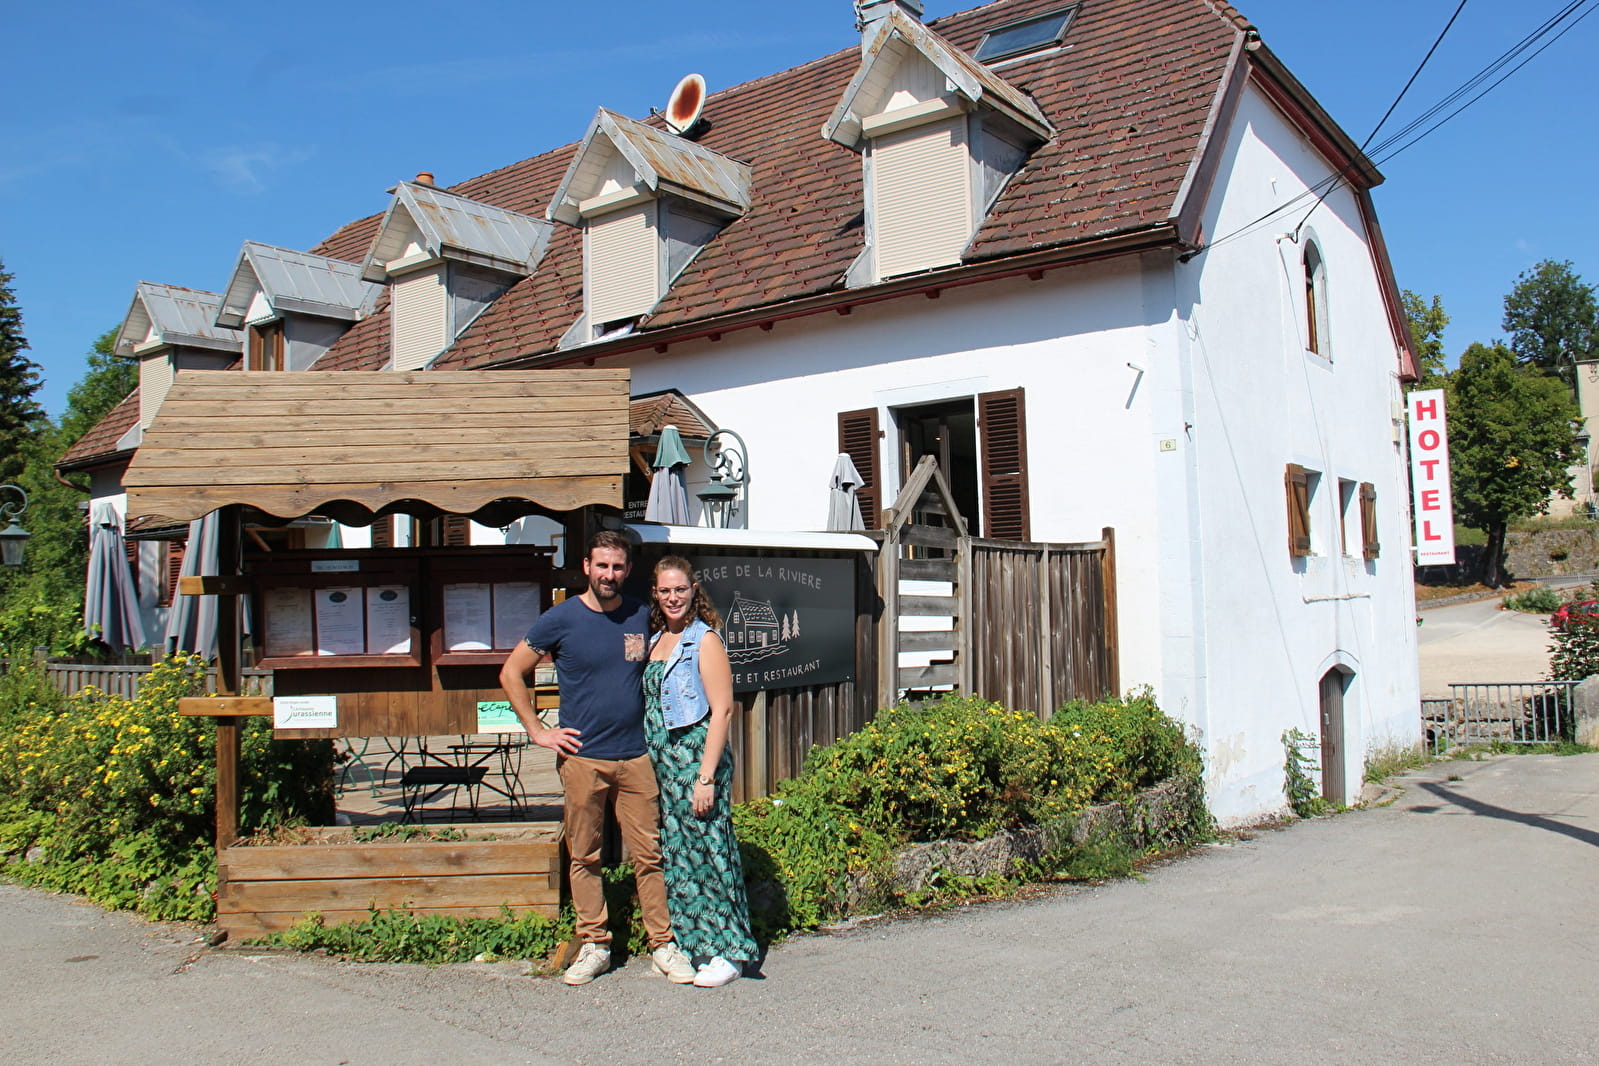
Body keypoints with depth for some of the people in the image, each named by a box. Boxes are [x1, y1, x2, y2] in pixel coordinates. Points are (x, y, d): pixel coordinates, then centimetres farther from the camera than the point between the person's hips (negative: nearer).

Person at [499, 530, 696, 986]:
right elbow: (511, 673, 3)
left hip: (635, 756, 2)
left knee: (649, 853, 3)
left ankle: (664, 945, 12)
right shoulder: (561, 619, -4)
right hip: (582, 757, -2)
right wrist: (538, 731, -2)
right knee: (584, 856, 7)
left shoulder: (641, 616, 5)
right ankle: (594, 945, 20)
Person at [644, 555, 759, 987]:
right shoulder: (656, 640, 14)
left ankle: (727, 951, 7)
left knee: (707, 850, -3)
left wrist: (706, 777, -19)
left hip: (697, 756, -7)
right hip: (660, 762, 7)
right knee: (673, 853, 10)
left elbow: (722, 711, -14)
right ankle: (684, 946, 21)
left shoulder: (704, 640, -8)